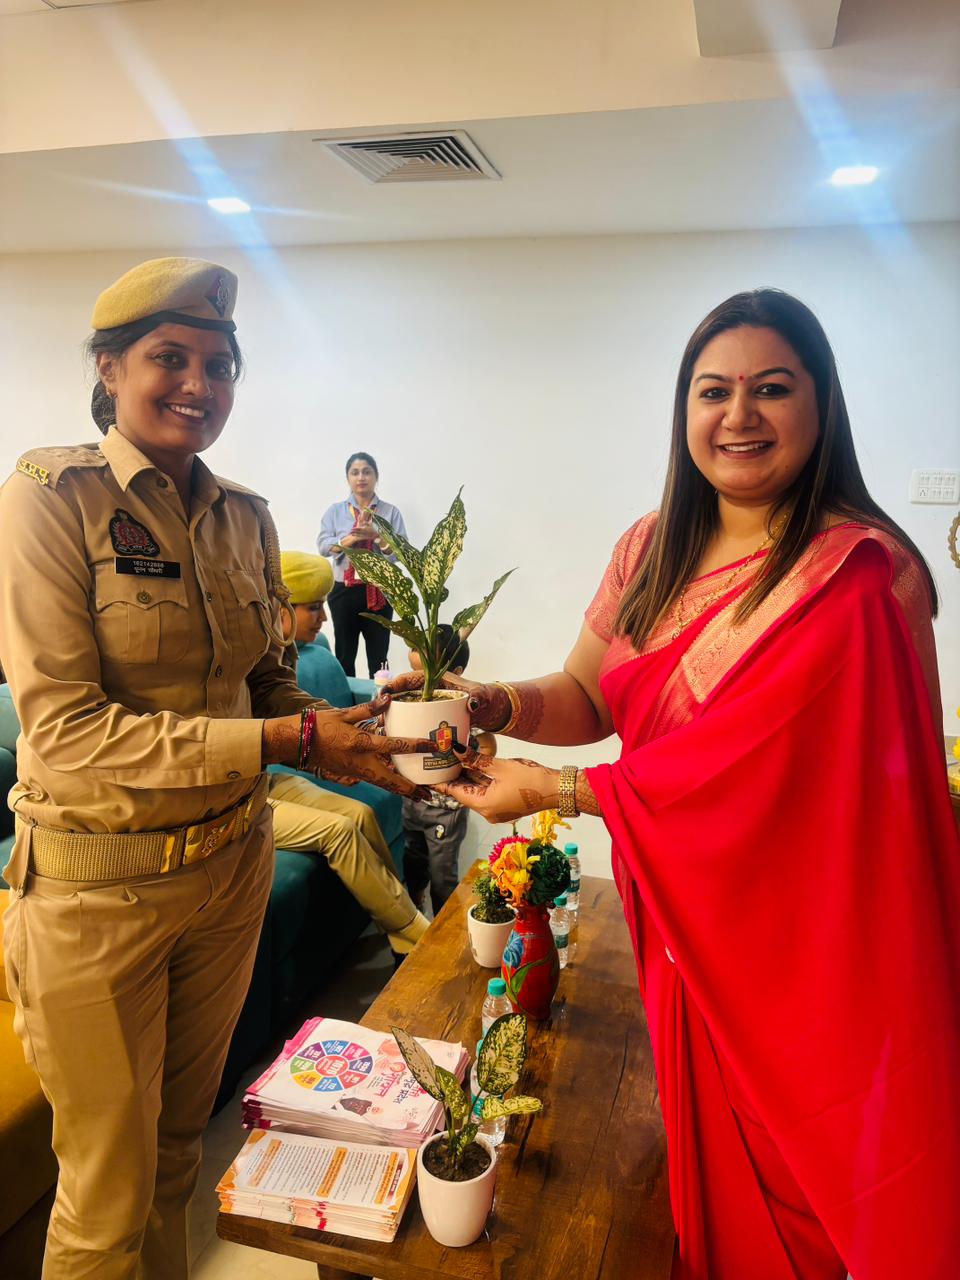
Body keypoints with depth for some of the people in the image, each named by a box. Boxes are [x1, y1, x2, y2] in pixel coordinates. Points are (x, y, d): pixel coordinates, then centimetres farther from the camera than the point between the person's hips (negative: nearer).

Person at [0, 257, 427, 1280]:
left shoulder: (247, 518, 4)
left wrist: (345, 737, -12)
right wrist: (282, 739, -26)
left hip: (231, 862, 5)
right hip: (99, 880, -5)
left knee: (179, 1142, 25)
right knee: (107, 1195, 13)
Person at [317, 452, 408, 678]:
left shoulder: (391, 512, 2)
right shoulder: (335, 511, 6)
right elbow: (323, 545, -4)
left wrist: (377, 536, -21)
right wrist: (350, 538, -19)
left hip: (379, 592, -1)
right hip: (344, 591, 1)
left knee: (378, 658, 8)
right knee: (344, 657, 9)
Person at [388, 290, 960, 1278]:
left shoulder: (863, 574, -19)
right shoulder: (652, 550, 2)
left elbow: (756, 762, -25)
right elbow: (587, 695, 3)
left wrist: (552, 789, -20)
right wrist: (492, 703, -18)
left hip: (811, 946, -5)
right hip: (687, 927, 5)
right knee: (712, 1191, 25)